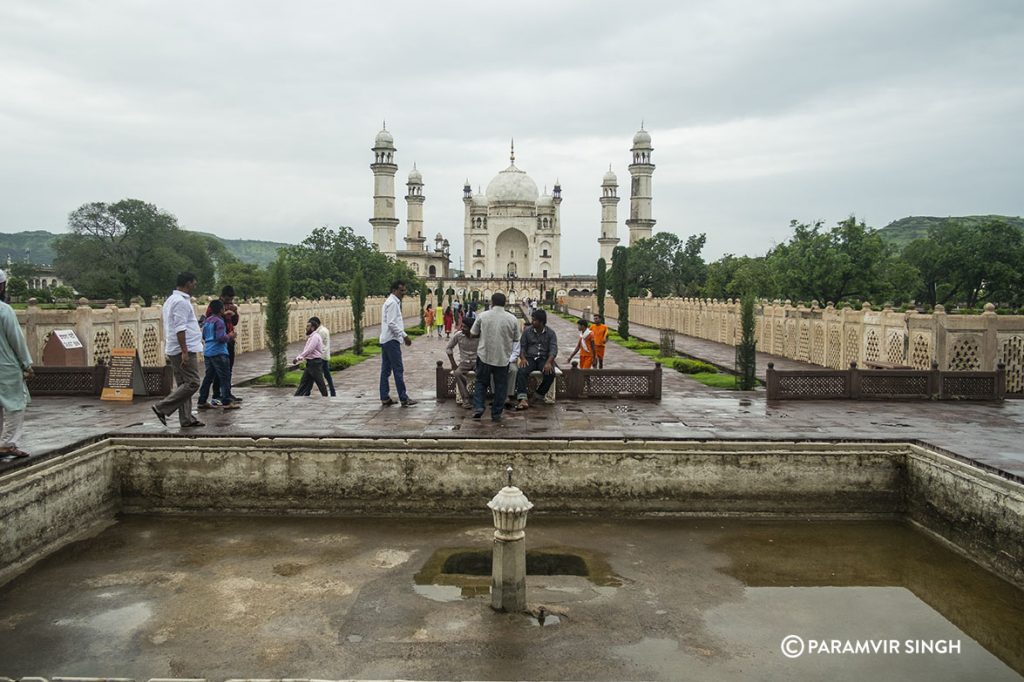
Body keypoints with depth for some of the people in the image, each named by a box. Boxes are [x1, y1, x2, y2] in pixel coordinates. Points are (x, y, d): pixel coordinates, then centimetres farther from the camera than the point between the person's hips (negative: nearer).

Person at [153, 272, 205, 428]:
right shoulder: (182, 302, -14)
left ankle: (186, 419, 12)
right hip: (183, 350, -11)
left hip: (174, 351, 11)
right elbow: (180, 329, -21)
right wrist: (185, 351, -23)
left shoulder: (170, 300, 19)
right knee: (192, 383, -10)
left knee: (183, 384, 11)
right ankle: (162, 408, -9)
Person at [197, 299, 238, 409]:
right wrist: (230, 335, -6)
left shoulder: (207, 321, 14)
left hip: (207, 353, 9)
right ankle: (226, 402, -6)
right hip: (219, 352, -9)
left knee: (208, 377, 13)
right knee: (225, 377, -4)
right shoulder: (219, 321, -12)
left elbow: (203, 336, 22)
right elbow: (221, 337, -21)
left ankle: (202, 401, 14)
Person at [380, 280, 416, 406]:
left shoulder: (390, 302, 19)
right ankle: (404, 399, -6)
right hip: (392, 340, -10)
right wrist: (404, 335, -17)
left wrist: (403, 336, 16)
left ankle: (385, 398, 12)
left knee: (386, 370, 9)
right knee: (398, 370, -7)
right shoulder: (393, 303, -12)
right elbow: (391, 323, -20)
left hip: (385, 340, 10)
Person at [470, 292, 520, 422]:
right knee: (500, 386, 10)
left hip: (484, 356, 0)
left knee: (481, 382, 15)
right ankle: (496, 414, 13)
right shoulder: (512, 319, -5)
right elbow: (515, 338, 5)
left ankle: (478, 407, 1)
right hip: (503, 357, 0)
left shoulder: (483, 316, -5)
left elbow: (473, 334, 3)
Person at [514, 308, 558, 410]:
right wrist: (523, 358, -14)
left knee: (550, 373, -33)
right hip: (530, 358, 1)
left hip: (544, 359, -1)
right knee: (521, 372, -31)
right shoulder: (527, 331, 8)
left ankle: (539, 395, -12)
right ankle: (523, 399, -41)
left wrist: (548, 362, -24)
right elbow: (522, 346, 8)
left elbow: (553, 349, -6)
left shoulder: (550, 333, 3)